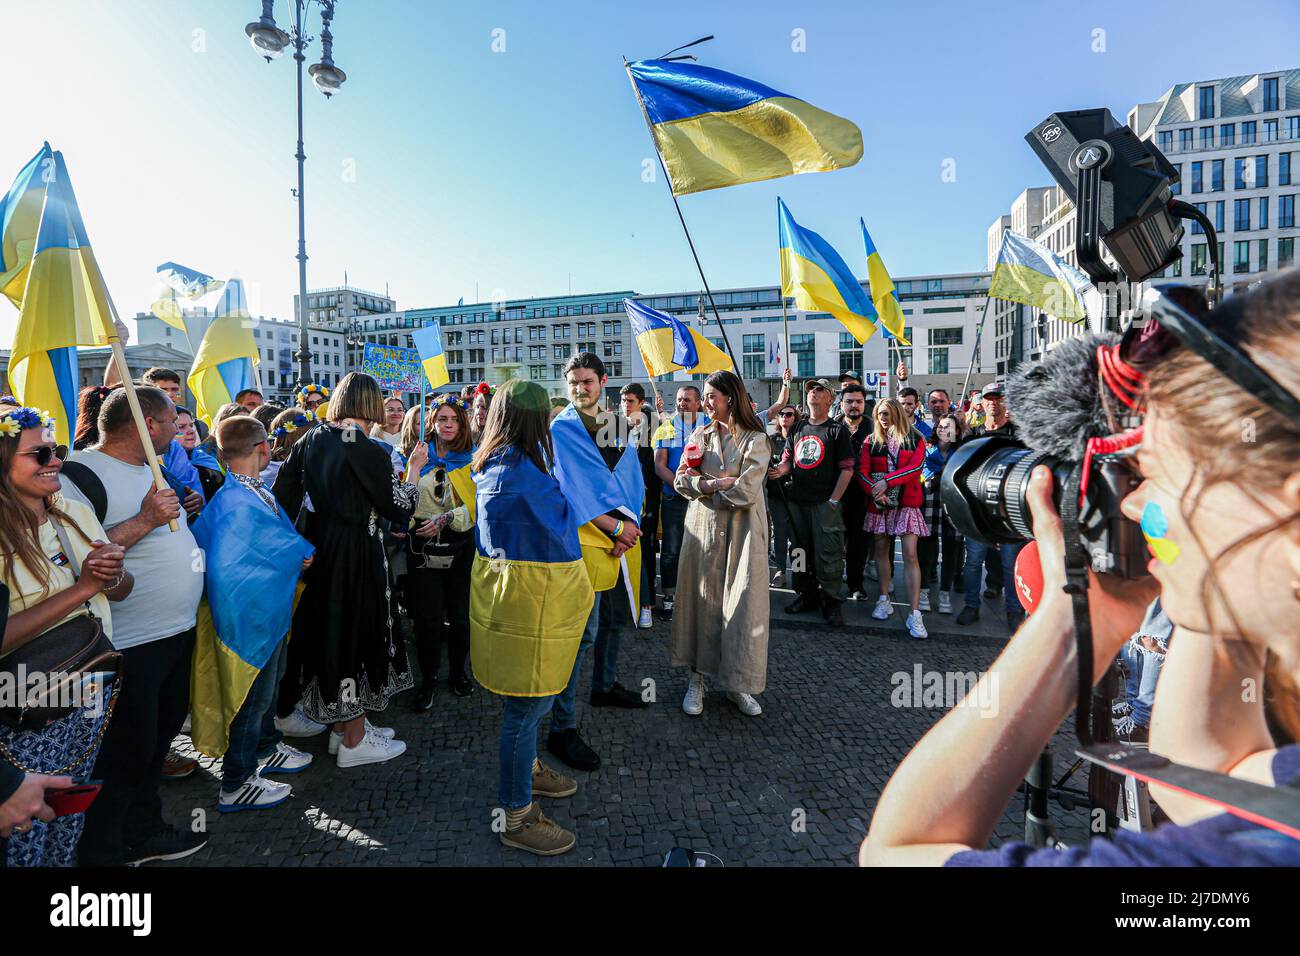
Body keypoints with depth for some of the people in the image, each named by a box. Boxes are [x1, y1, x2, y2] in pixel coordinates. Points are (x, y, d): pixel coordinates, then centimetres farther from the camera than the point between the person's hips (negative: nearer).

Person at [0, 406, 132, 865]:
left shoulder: (76, 513, 2)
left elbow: (121, 591, 9)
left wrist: (114, 575, -13)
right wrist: (83, 588, -26)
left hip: (94, 697, 6)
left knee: (71, 824, 21)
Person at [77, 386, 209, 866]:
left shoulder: (147, 468, 12)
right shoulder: (84, 473, -18)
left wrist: (180, 512, 9)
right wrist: (145, 520, -28)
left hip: (178, 630, 9)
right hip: (130, 646, -9)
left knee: (158, 737, 22)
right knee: (125, 754, 5)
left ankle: (144, 832, 40)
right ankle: (103, 852, 25)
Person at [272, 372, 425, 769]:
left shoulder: (311, 439, 2)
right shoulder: (368, 451, -18)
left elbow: (283, 494, 4)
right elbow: (400, 507, -11)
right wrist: (414, 468, 1)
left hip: (319, 545, 7)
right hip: (357, 553, -7)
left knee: (328, 629, 17)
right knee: (358, 632, 5)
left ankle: (341, 725, 32)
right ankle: (354, 741, 17)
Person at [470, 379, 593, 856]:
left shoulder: (491, 462, 7)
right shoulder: (522, 468, -23)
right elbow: (562, 525, -13)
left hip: (509, 585, 10)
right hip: (527, 597, -10)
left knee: (528, 695, 25)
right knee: (528, 703, 2)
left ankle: (527, 771, 44)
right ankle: (517, 818, 16)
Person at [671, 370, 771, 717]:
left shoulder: (755, 439, -4)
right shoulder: (700, 435, 9)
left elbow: (747, 491, -14)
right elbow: (682, 482, 2)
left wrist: (702, 481, -6)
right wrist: (719, 483, -13)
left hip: (741, 532, -3)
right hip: (703, 527, 3)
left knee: (742, 605, -1)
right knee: (701, 601, 4)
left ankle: (737, 684, 13)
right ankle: (697, 679, 15)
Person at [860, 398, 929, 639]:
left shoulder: (915, 439, 3)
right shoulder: (872, 441, 8)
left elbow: (915, 467, -11)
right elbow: (862, 470, -2)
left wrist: (887, 481, -20)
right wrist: (874, 491, -18)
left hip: (907, 502, -2)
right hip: (879, 503, 3)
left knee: (910, 555, -8)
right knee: (881, 549, 9)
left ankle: (914, 614, -8)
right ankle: (884, 599, 24)